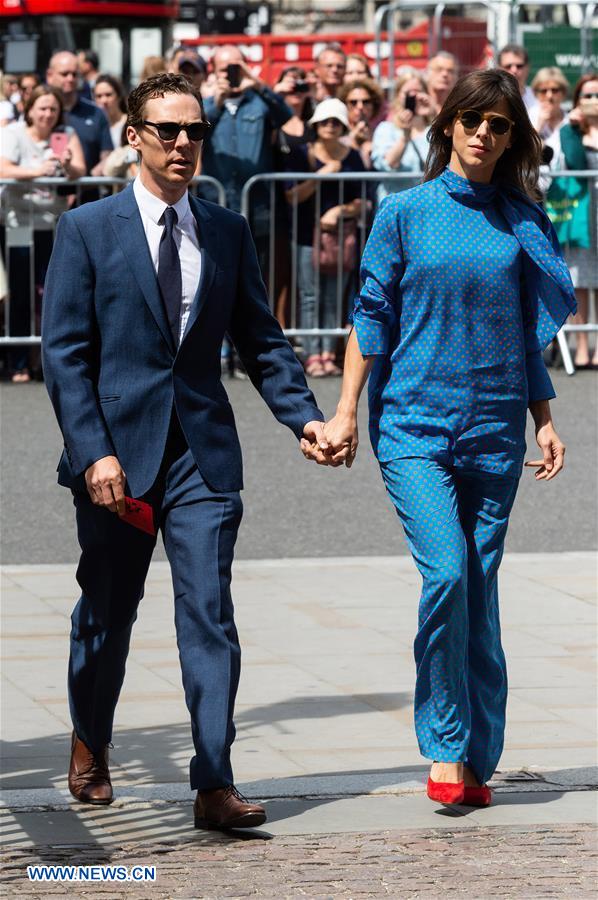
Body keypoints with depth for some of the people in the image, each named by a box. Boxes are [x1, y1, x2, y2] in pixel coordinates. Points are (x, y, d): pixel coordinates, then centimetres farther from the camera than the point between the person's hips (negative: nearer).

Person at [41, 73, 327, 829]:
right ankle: (90, 748, 37)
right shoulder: (87, 229, -1)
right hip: (117, 450, -2)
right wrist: (93, 452, -14)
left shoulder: (227, 232, 9)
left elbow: (260, 340, 11)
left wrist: (304, 415, -5)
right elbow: (63, 352, -5)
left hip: (203, 453, 2)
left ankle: (214, 786, -10)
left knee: (209, 615, -8)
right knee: (107, 613, 12)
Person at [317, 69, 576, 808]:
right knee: (446, 572, -18)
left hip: (494, 428, 2)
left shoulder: (523, 224, 9)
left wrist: (545, 420, 10)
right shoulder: (405, 213, 3)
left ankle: (476, 759, 11)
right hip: (413, 421, -2)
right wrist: (346, 410, -1)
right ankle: (445, 748, -8)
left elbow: (531, 330, 15)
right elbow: (372, 314, 4)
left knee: (479, 592, 2)